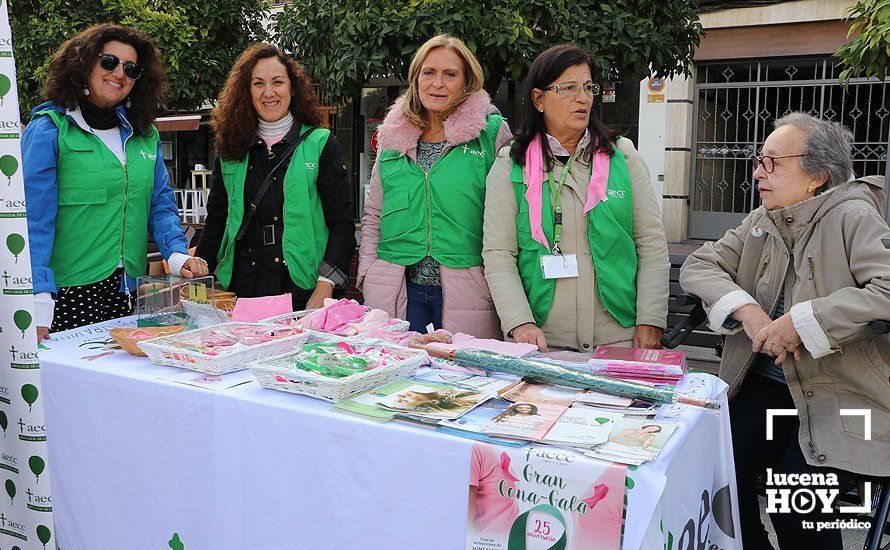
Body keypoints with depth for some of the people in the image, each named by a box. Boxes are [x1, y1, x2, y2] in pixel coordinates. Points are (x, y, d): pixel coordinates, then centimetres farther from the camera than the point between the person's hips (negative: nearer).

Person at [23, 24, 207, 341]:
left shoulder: (145, 135, 12)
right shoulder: (49, 129, -5)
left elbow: (161, 204, 12)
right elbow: (34, 218, -11)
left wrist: (177, 255, -7)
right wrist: (38, 303, -19)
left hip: (129, 291, 5)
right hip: (68, 292, -5)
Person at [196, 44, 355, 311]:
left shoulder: (320, 144, 0)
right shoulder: (232, 149, 12)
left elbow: (342, 223, -5)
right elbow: (215, 222, 16)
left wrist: (324, 289, -15)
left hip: (301, 291, -3)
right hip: (241, 290, 3)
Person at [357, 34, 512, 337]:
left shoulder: (493, 132, 0)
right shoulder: (392, 136, 10)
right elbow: (372, 215, 16)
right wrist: (368, 276, 7)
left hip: (466, 292, -2)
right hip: (396, 291, 3)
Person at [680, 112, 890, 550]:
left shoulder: (852, 218, -10)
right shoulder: (761, 222, 8)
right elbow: (697, 266, 4)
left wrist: (802, 322, -23)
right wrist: (747, 310, -13)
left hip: (842, 396, -5)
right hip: (766, 386, 5)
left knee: (793, 503, -19)